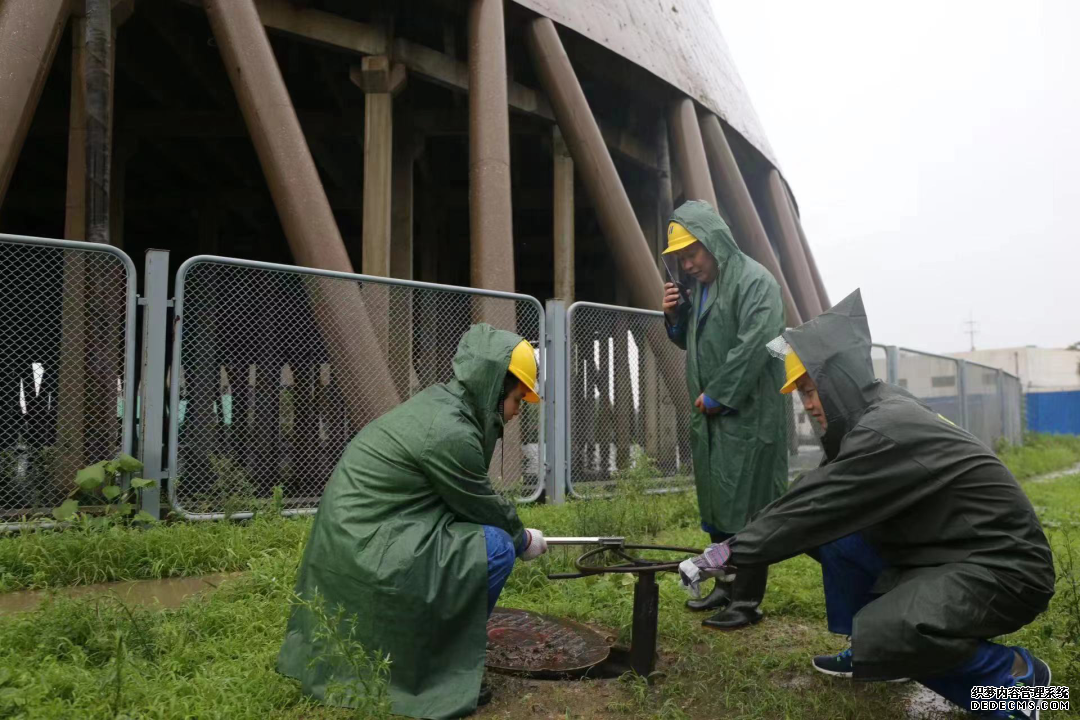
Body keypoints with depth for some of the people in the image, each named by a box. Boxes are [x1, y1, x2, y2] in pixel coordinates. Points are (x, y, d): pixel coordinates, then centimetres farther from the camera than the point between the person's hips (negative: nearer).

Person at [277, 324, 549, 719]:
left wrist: (515, 529, 15)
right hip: (367, 550, -10)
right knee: (495, 547, -12)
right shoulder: (449, 432, -21)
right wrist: (523, 540, 10)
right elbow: (481, 506, -8)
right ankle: (445, 672, 2)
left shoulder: (440, 404, 7)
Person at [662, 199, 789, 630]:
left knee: (745, 504, -4)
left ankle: (747, 601, 5)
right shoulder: (700, 287, 15)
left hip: (747, 414, -8)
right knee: (716, 503, 13)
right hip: (710, 415, 8)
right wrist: (676, 318, 4)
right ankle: (726, 586, 25)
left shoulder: (754, 281, -10)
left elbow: (754, 345, -20)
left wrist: (716, 396, -15)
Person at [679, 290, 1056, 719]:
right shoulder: (876, 415, 5)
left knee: (881, 636, -28)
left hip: (1005, 566, -10)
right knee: (832, 536, 5)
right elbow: (816, 504, 11)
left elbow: (816, 506, -23)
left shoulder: (888, 430, -24)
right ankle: (872, 651, 16)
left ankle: (1014, 674, -4)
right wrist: (740, 547, 6)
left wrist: (730, 556, -16)